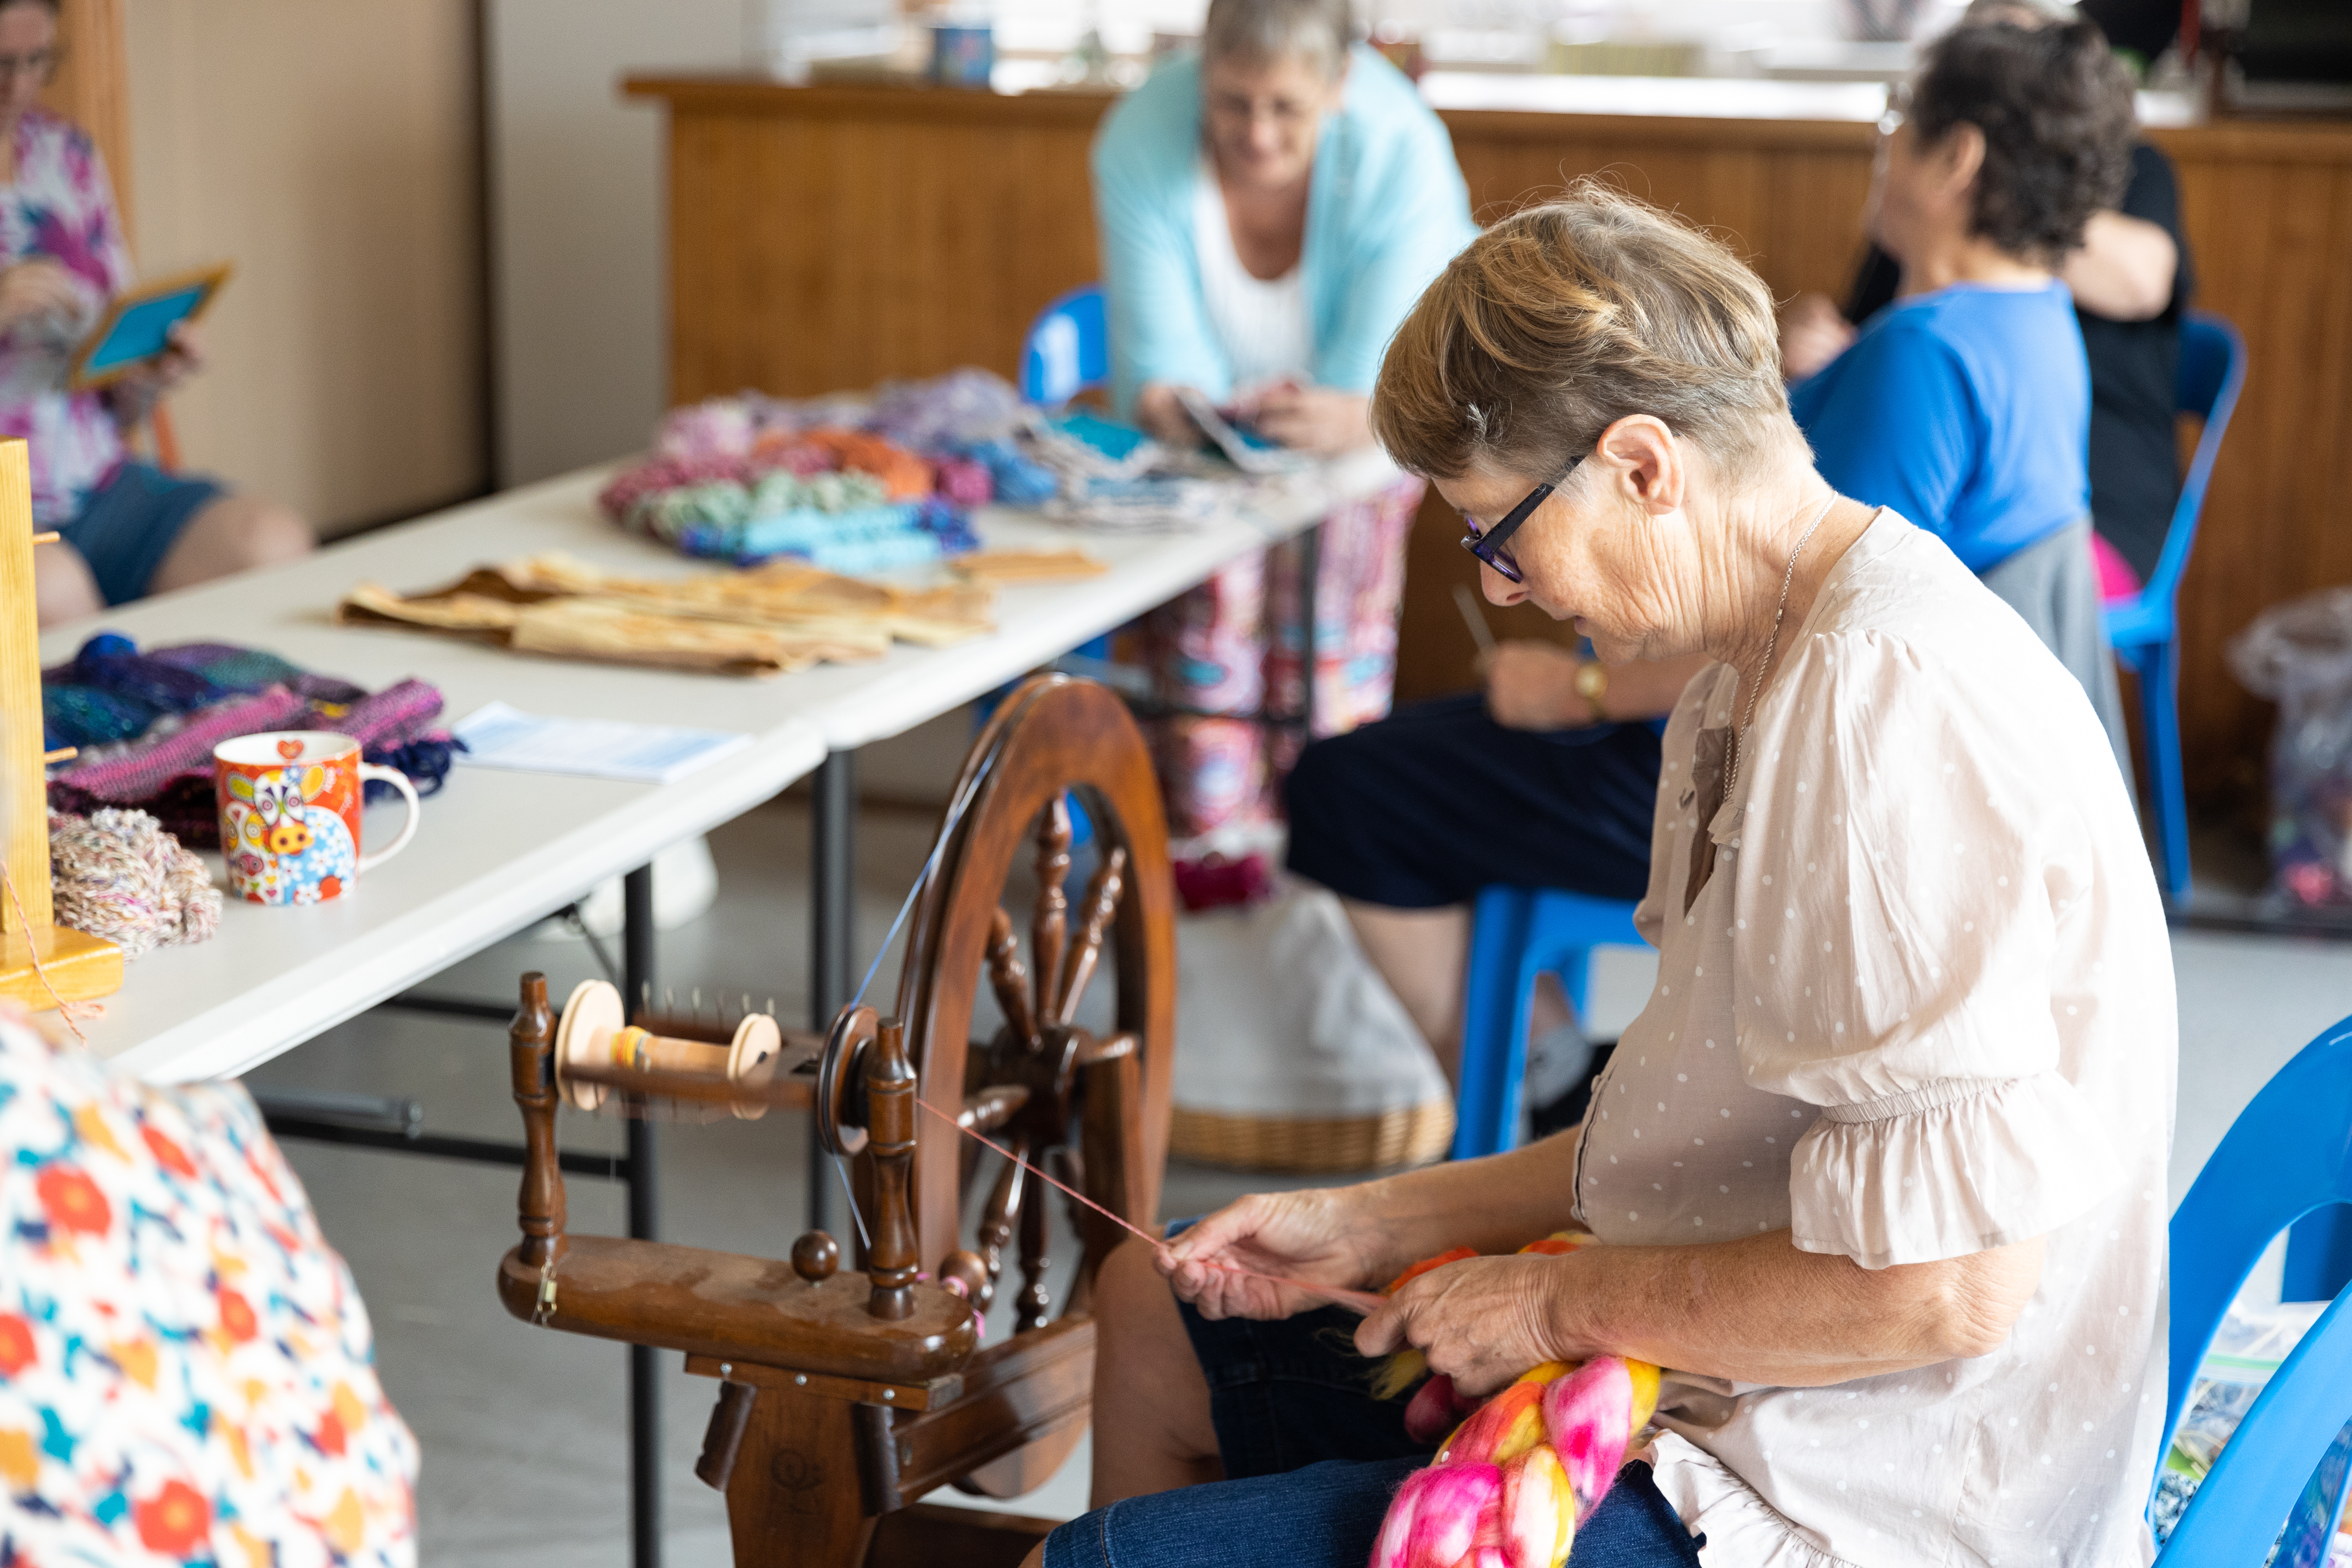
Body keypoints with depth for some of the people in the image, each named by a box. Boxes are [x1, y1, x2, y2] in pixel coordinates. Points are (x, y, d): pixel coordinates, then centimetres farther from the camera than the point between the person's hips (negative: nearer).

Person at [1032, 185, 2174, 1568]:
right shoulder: (1759, 681, 9)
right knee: (1158, 1307, 23)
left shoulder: (1889, 704, -25)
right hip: (1725, 1402, 11)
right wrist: (1374, 1227, 10)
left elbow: (1948, 1283, -29)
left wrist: (1563, 1303, -15)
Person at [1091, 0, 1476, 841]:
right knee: (1209, 610, -17)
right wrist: (1169, 405, -55)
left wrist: (1342, 417, -61)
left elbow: (1379, 378, -37)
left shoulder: (1400, 150, -35)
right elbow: (1160, 352, -31)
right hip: (1209, 412, 1)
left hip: (1358, 416, -1)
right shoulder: (1141, 141, -31)